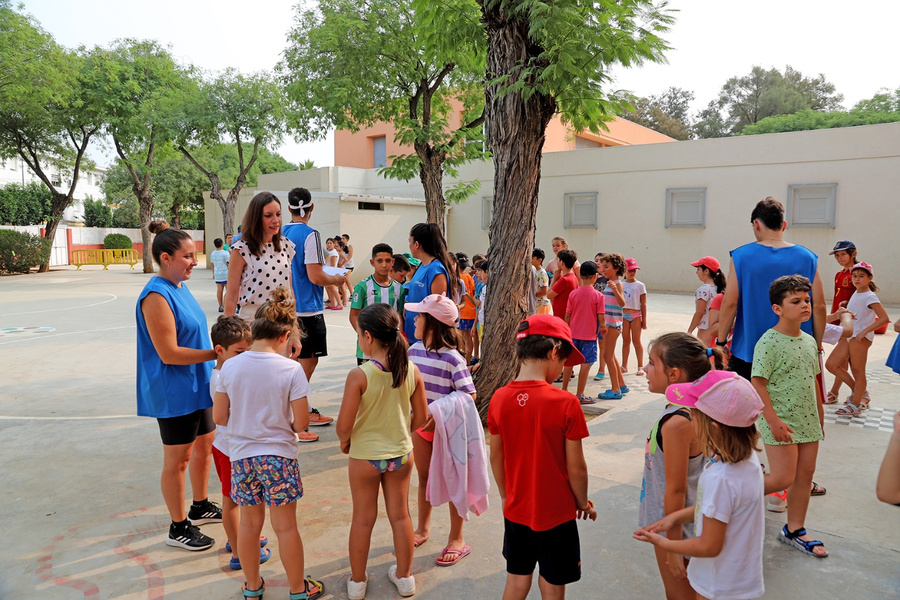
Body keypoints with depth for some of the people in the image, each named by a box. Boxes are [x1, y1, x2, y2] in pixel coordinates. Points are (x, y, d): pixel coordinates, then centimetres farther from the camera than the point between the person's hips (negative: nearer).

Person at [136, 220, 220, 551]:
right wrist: (217, 354, -23)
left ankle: (200, 506, 39)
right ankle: (178, 528, 20)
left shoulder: (179, 288, 7)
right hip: (173, 393, -9)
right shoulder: (157, 296, -21)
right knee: (178, 459, 4)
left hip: (196, 386, 9)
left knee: (205, 444, 20)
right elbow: (168, 353, -24)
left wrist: (217, 356, 19)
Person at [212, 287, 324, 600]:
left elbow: (219, 416, -1)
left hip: (241, 455, 3)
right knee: (286, 526, 11)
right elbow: (301, 422, -14)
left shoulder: (229, 367, -8)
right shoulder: (291, 369, -17)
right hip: (279, 456, -3)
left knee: (250, 523, 19)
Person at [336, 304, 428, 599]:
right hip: (401, 454, 3)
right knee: (400, 515, 19)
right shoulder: (412, 370, -12)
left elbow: (344, 426, -21)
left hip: (364, 457, -3)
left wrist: (344, 442, 1)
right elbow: (420, 418, -3)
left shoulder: (359, 375, -25)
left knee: (363, 519, 16)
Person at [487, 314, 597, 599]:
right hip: (556, 513, -4)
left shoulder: (499, 398, -10)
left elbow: (496, 457, 0)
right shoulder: (566, 403, -22)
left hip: (516, 511, 4)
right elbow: (576, 466, -15)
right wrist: (583, 503, 4)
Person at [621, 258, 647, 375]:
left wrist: (644, 320, -4)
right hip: (623, 315, 3)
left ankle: (640, 366, 10)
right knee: (626, 340, 9)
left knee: (636, 341, 1)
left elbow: (643, 304, -1)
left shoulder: (640, 285, -1)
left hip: (635, 315, -2)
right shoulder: (621, 285, 6)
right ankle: (624, 366, 15)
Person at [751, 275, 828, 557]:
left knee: (805, 474, 12)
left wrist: (820, 416, 20)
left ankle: (794, 529, 27)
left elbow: (813, 381, 18)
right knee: (782, 478, -9)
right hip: (780, 422, -8)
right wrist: (773, 420, -21)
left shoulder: (809, 341, 8)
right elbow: (757, 384, -18)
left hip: (807, 420, 8)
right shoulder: (769, 342, -16)